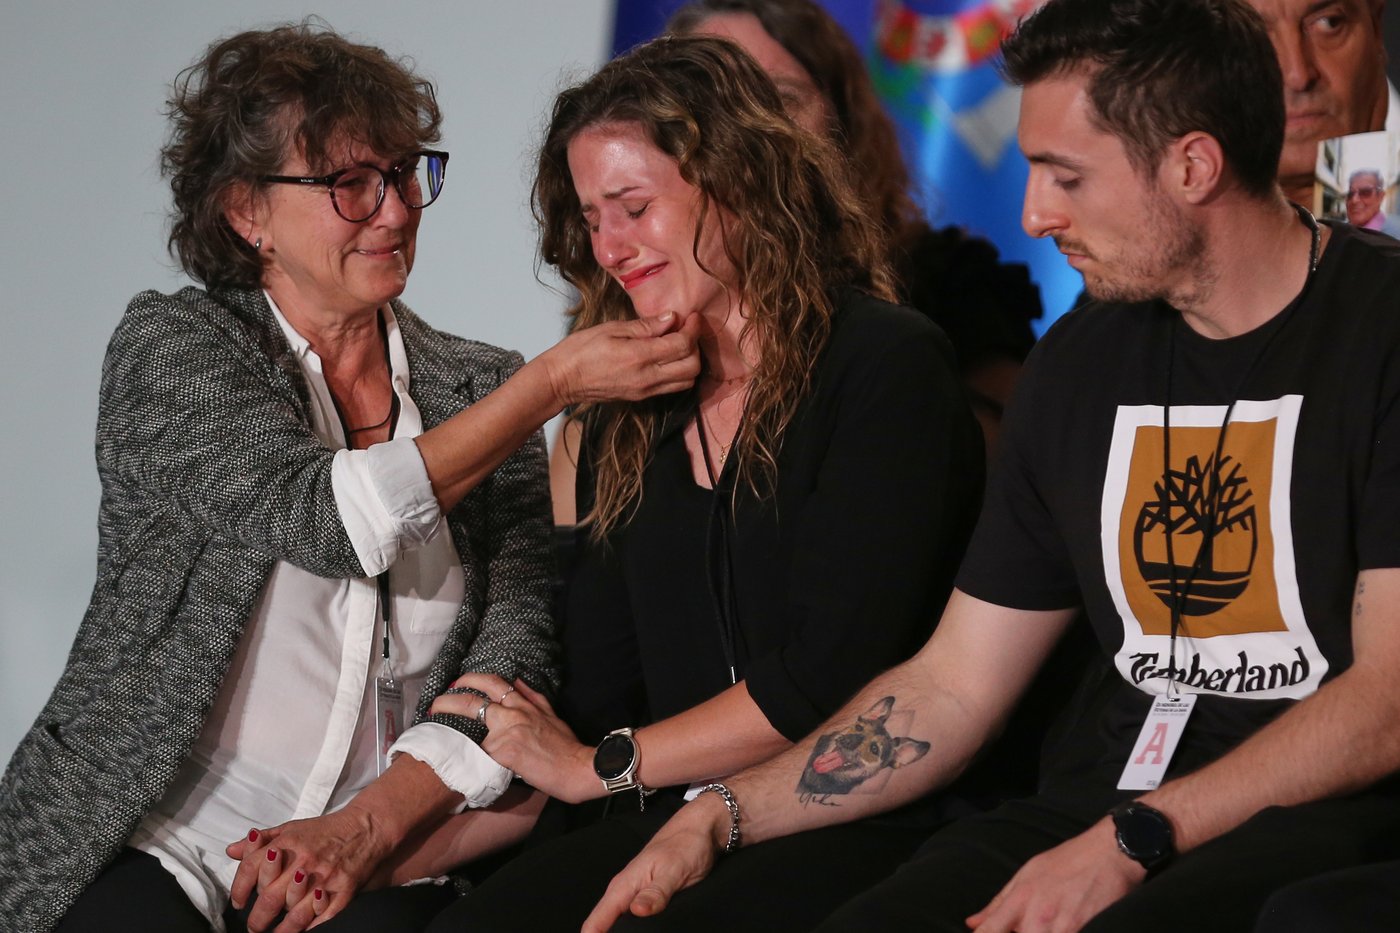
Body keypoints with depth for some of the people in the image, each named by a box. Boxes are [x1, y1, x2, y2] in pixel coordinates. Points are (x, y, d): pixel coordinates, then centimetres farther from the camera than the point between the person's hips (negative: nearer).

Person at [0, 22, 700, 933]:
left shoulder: (480, 384, 11)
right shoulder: (170, 345, 1)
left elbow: (519, 642, 0)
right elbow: (327, 519, -15)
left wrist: (372, 824, -14)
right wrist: (557, 381, -17)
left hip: (380, 858, 2)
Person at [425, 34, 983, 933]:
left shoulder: (888, 366, -3)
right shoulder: (630, 418, 17)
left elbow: (829, 676, -11)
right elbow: (597, 701, 14)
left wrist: (599, 766, -2)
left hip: (861, 837, -5)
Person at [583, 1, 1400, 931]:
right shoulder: (1079, 363, 17)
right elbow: (952, 687, 19)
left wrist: (1133, 841, -17)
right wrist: (719, 818, 8)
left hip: (1317, 817, -5)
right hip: (1096, 806, 5)